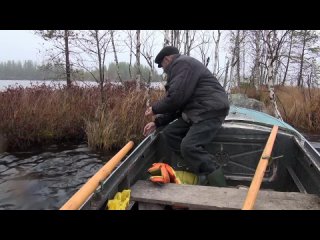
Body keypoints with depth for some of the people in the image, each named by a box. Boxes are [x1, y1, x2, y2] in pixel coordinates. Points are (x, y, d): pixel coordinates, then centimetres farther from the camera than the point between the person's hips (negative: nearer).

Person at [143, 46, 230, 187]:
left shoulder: (182, 63, -7)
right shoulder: (180, 67, 26)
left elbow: (176, 97, -19)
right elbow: (177, 104, 23)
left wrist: (155, 109, -2)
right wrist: (157, 122, 15)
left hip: (210, 111, -11)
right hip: (197, 111, 11)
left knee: (188, 147, -23)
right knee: (169, 133, 3)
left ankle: (219, 187, -14)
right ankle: (201, 170, -2)